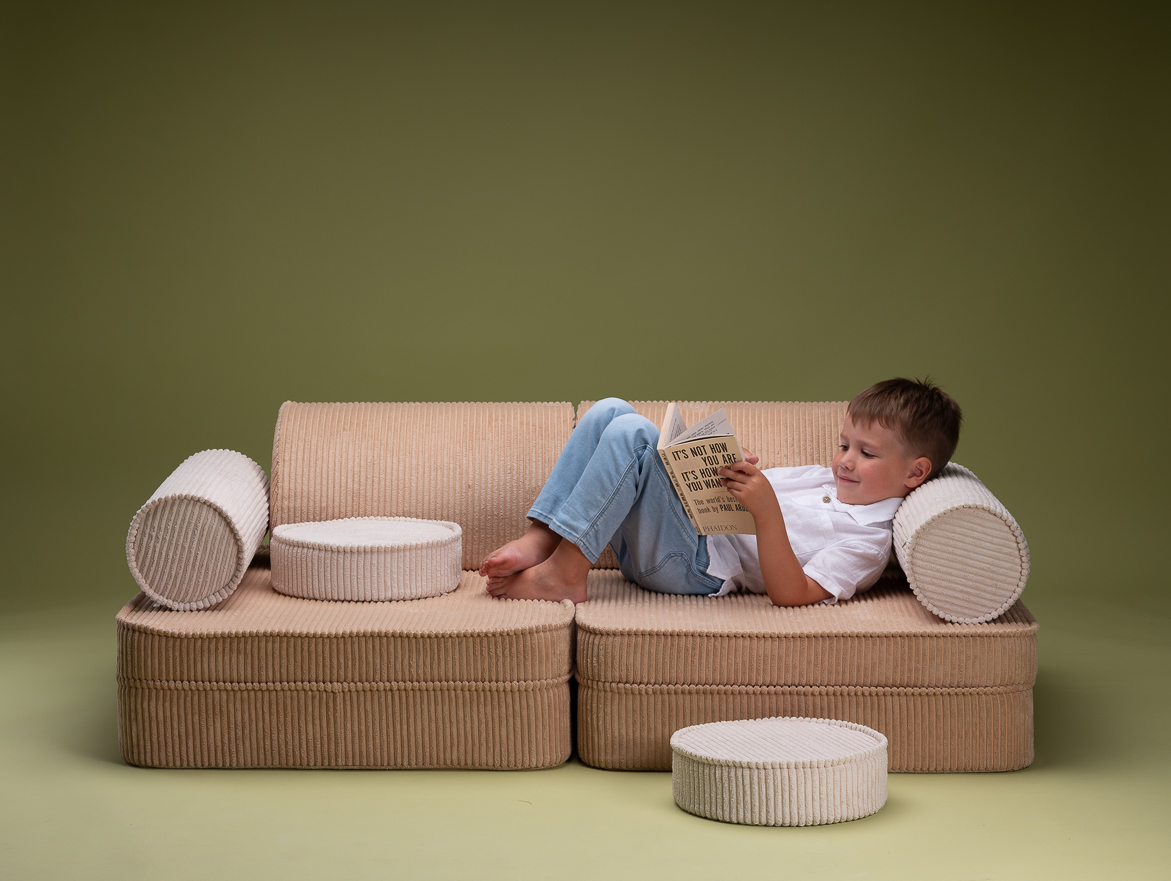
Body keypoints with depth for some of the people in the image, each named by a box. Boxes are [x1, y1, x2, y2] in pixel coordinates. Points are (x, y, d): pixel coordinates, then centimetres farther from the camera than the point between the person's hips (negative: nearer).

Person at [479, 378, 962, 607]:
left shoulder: (868, 539, -8)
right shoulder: (827, 479, 19)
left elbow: (791, 594, -21)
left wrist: (767, 511, -31)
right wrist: (739, 473, -2)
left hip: (693, 567, -9)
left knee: (631, 434, -26)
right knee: (610, 411, -3)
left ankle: (564, 573, -23)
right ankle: (542, 539, -10)